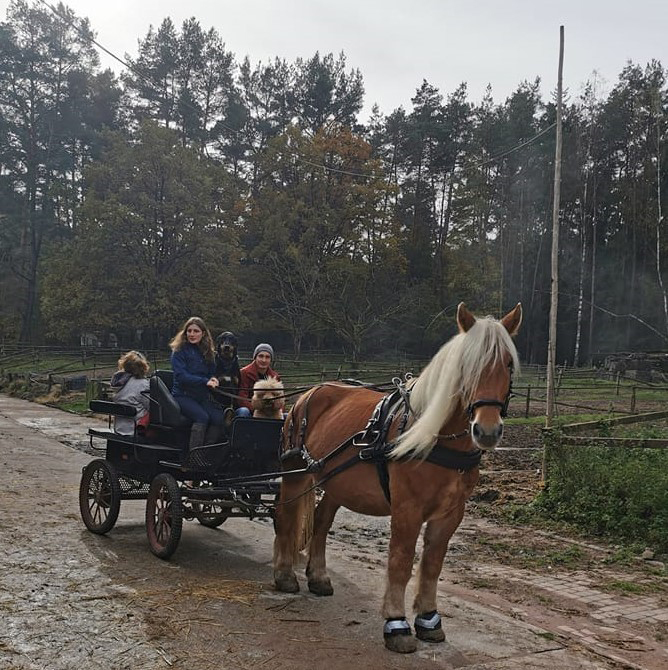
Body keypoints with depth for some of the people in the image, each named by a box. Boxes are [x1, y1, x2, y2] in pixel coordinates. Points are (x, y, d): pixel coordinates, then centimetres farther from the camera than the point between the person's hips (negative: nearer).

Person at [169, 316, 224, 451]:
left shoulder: (207, 352, 15)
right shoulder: (179, 350, -2)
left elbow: (212, 372, 20)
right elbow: (181, 375, -13)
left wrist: (213, 379, -6)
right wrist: (205, 381, -21)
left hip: (202, 397, 5)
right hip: (182, 395, -5)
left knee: (219, 418, -23)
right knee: (202, 417, -31)